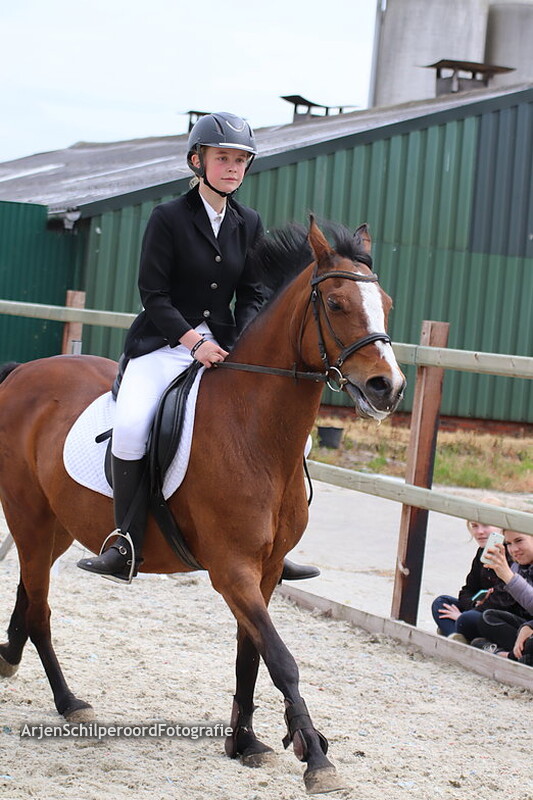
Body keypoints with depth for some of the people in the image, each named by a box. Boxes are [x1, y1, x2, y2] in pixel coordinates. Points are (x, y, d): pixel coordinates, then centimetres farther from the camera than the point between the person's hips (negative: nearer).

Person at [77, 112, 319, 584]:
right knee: (131, 423, -30)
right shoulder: (169, 218, -5)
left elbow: (253, 294, 10)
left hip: (223, 346, 5)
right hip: (164, 345, -4)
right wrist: (194, 341, -19)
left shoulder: (249, 225, 9)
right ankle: (126, 548, -22)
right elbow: (153, 294, -8)